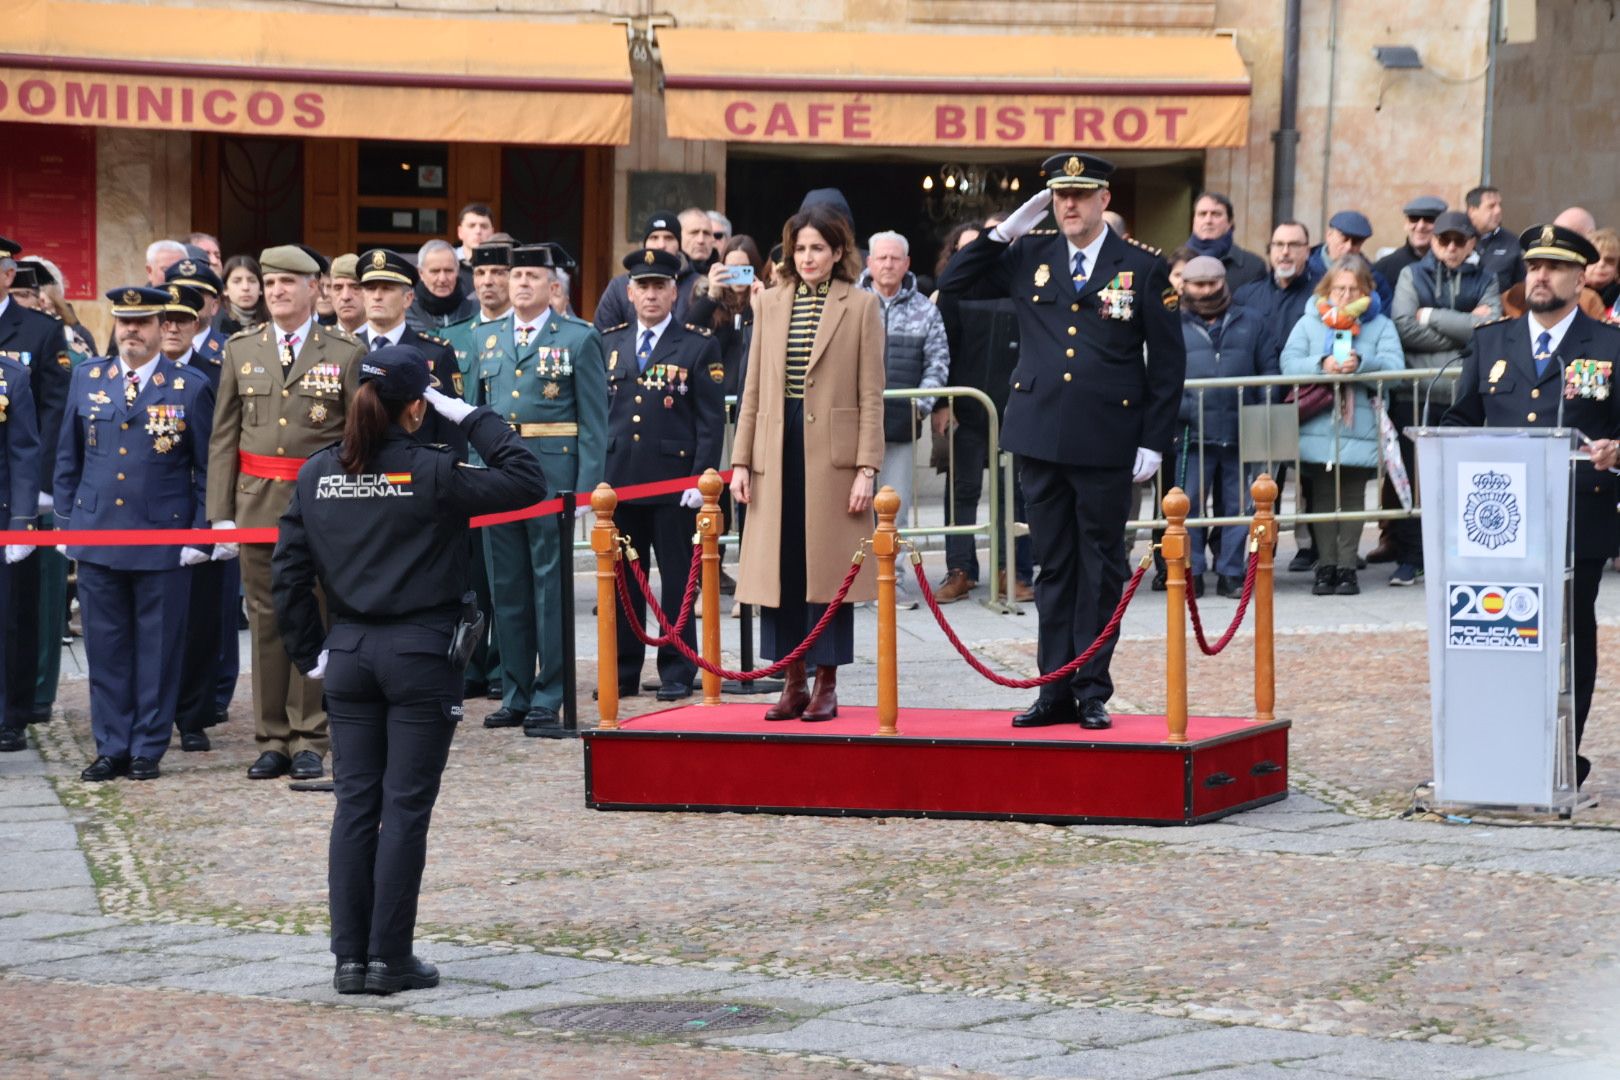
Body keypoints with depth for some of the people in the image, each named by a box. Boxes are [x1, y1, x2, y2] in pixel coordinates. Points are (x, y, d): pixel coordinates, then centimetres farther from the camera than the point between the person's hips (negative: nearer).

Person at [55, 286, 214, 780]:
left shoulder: (190, 388, -1)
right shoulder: (86, 378, 7)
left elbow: (207, 469, 1)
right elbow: (68, 458, 13)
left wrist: (199, 534, -4)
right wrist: (65, 521, 8)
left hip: (163, 542, -3)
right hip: (95, 536, 3)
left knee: (157, 648, 2)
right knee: (105, 646, 5)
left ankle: (148, 749, 11)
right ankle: (112, 747, 13)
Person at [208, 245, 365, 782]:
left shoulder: (345, 353, 2)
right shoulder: (241, 350, 9)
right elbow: (223, 436, 8)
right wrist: (220, 513, 1)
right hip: (257, 498, 2)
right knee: (265, 617, 5)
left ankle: (308, 739, 6)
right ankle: (272, 740, 10)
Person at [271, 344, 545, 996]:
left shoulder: (316, 474, 2)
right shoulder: (431, 475, -12)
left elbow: (289, 571, 4)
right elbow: (526, 482, -8)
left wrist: (310, 652, 13)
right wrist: (471, 419, -2)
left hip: (348, 652, 4)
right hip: (422, 654, -4)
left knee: (354, 803, 9)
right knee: (406, 806, 1)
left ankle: (349, 957, 9)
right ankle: (389, 959, 3)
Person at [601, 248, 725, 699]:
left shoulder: (699, 345, 1)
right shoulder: (610, 344, 12)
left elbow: (711, 419, -2)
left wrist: (701, 477, -11)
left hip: (674, 481, -3)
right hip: (619, 477, 3)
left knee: (677, 578, 2)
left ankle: (677, 672, 8)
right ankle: (623, 672, 14)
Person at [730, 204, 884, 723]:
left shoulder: (861, 306, 0)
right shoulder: (770, 303, 10)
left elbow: (871, 394, -3)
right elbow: (753, 389, 11)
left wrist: (866, 468, -9)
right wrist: (741, 460, 5)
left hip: (833, 454, -3)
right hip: (776, 453, 3)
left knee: (827, 567, 0)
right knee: (779, 568, 4)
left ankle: (826, 684, 7)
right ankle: (792, 682, 12)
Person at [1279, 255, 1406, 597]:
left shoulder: (1380, 326, 10)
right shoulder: (1309, 324, 11)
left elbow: (1394, 365, -6)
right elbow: (1289, 363, -2)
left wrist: (1361, 363, -24)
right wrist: (1321, 365, -20)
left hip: (1360, 429, 0)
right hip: (1318, 427, 1)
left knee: (1353, 498, 2)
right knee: (1322, 497, 2)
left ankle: (1347, 566, 7)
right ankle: (1326, 565, 9)